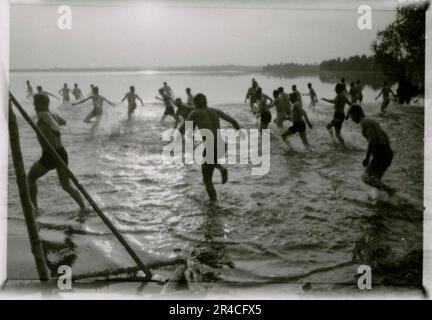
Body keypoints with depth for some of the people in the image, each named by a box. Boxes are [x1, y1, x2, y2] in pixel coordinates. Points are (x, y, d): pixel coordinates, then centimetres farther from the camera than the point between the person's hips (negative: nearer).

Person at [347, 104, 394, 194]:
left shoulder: (364, 122, -7)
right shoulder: (372, 121, 21)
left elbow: (372, 139, -20)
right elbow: (385, 137, 23)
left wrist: (367, 157, -18)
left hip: (380, 154, -9)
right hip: (388, 153, 9)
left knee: (366, 178, -11)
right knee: (375, 180, 18)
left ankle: (389, 190, -16)